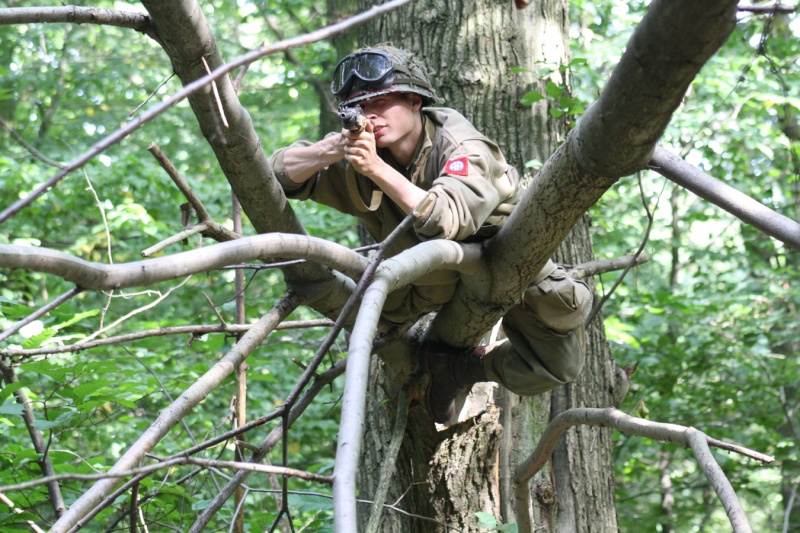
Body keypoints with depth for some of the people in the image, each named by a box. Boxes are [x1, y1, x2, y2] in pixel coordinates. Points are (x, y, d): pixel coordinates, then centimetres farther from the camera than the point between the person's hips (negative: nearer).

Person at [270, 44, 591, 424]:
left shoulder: (462, 148, -33)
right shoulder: (358, 156, -17)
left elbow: (448, 222, -51)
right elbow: (279, 174, -19)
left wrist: (378, 170, -57)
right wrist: (333, 149, -38)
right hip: (433, 276, 4)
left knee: (559, 364, -18)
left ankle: (463, 367, 3)